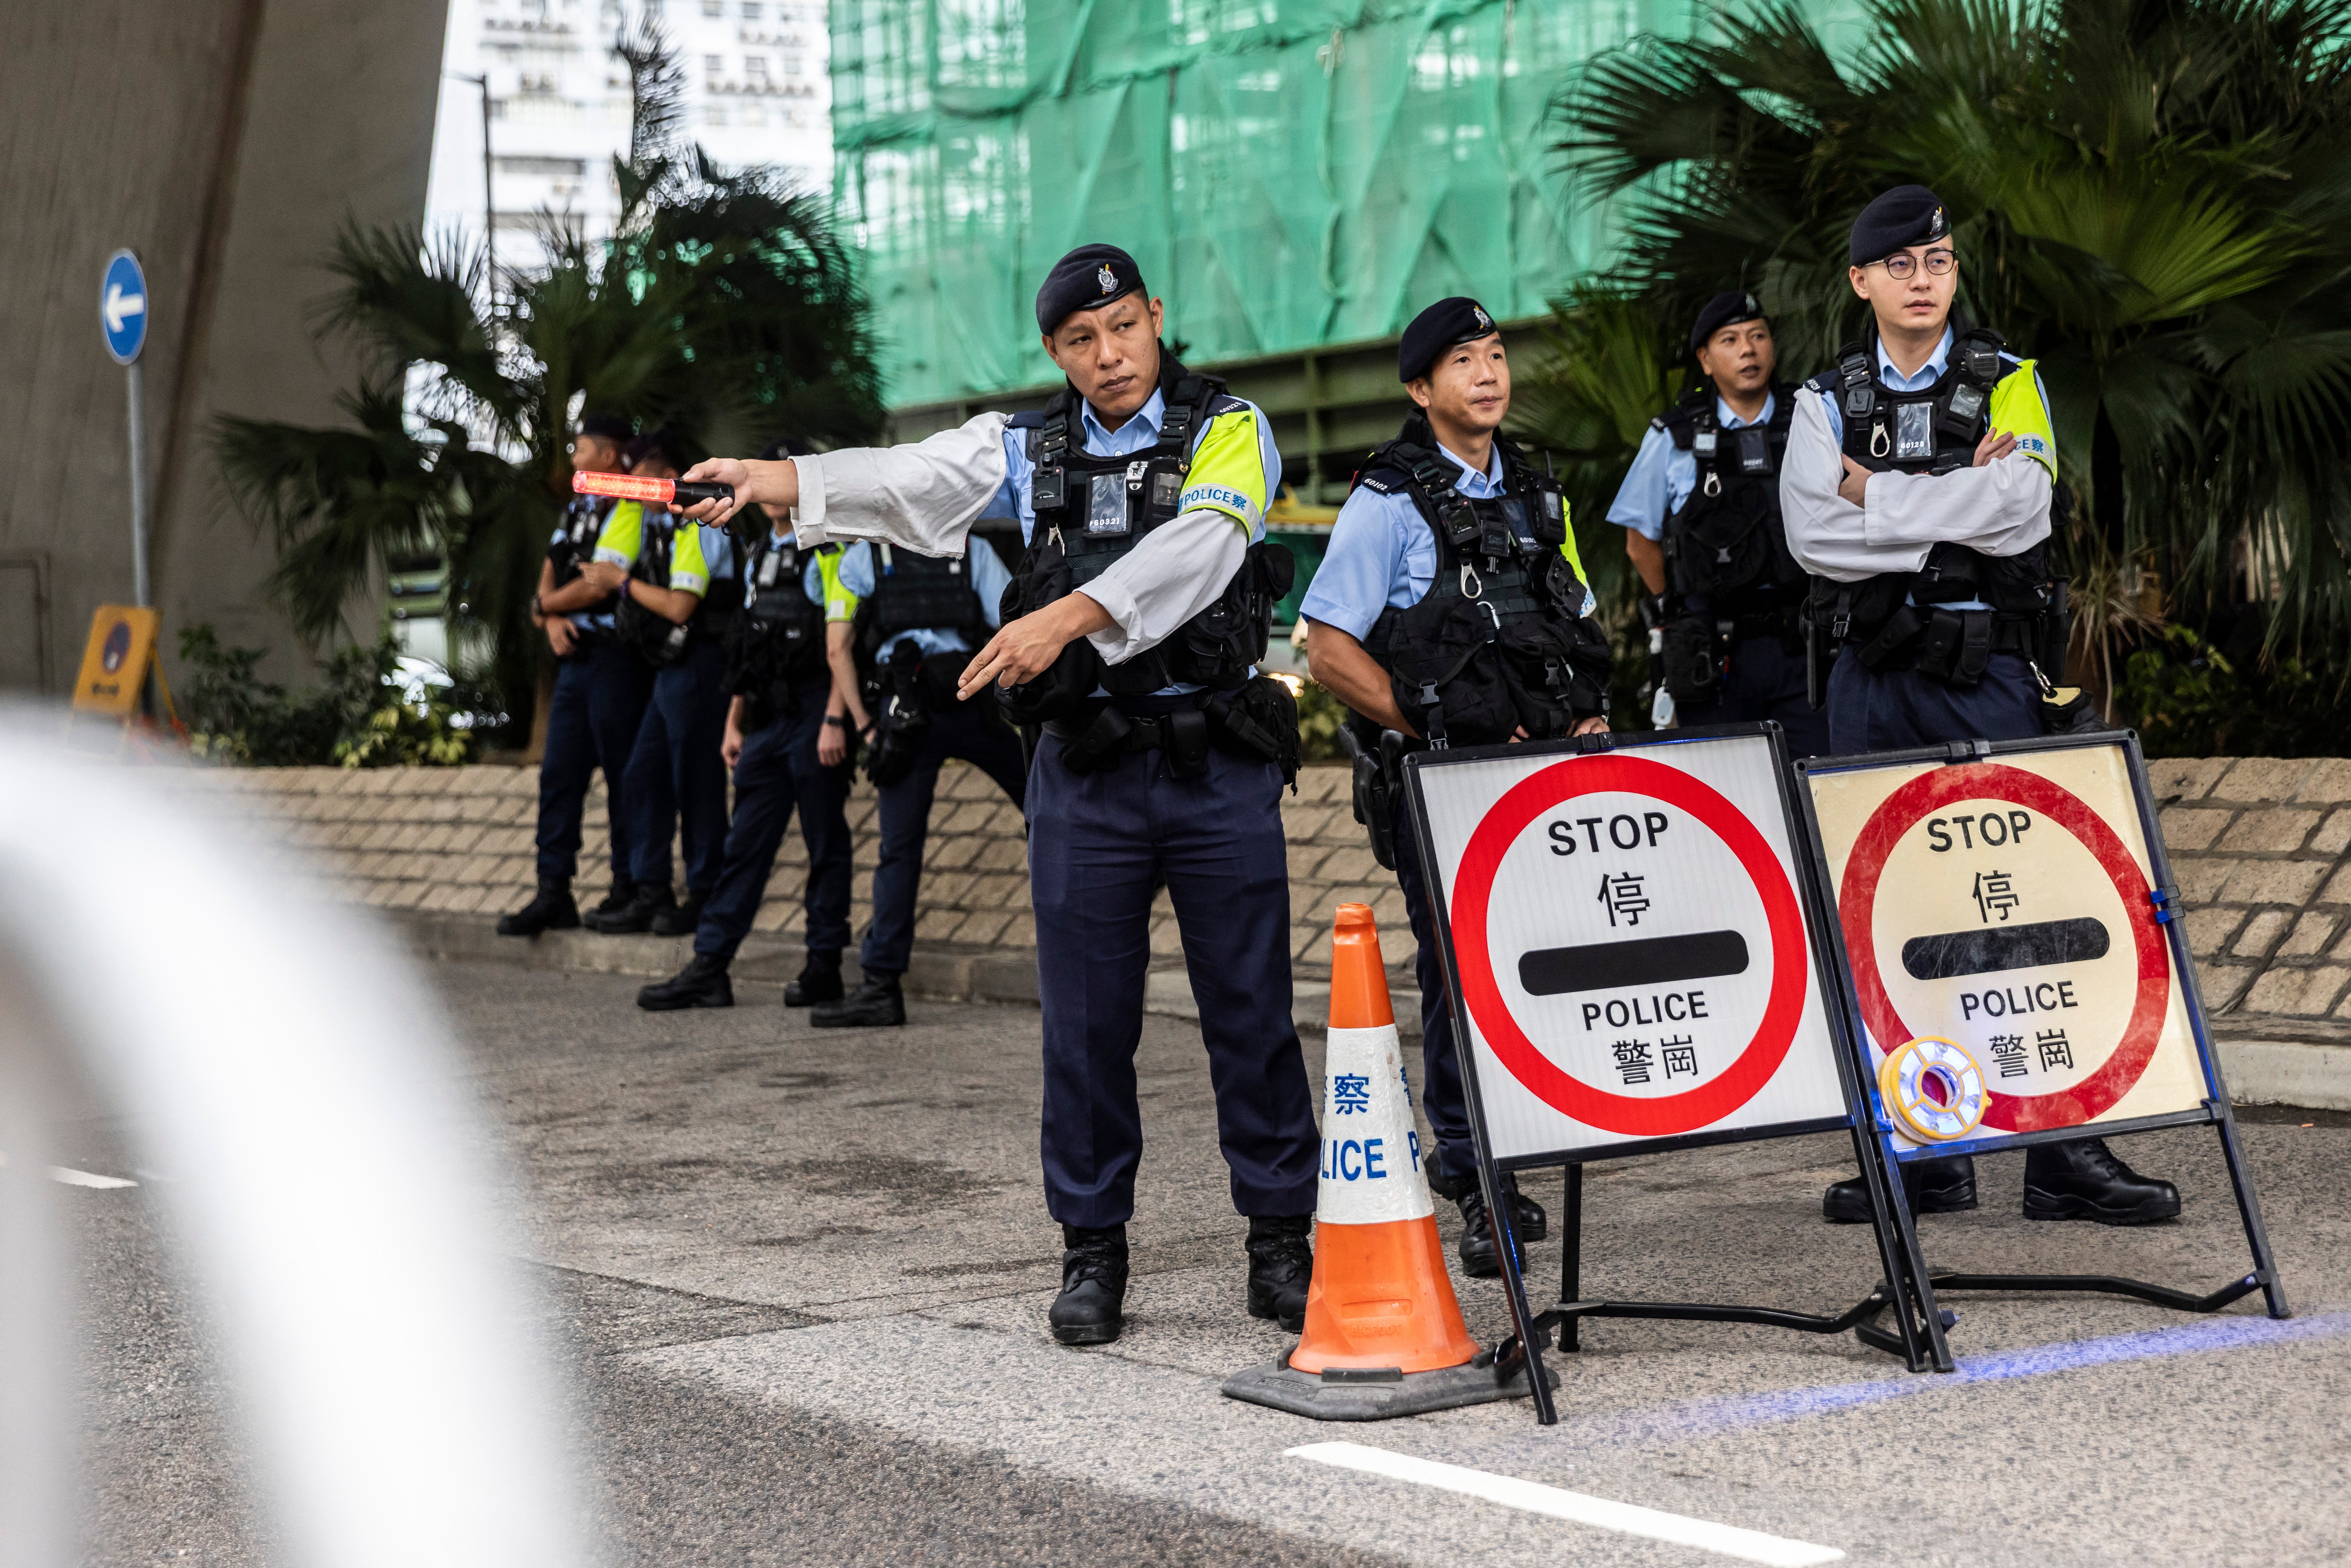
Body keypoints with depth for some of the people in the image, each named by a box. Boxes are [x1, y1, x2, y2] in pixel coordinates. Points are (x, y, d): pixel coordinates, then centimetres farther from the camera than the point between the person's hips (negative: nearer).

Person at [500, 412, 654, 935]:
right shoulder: (576, 511, 19)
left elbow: (599, 585, -16)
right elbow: (549, 576, 22)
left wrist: (543, 607, 0)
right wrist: (553, 619, 0)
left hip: (616, 660, -9)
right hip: (574, 657, 9)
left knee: (623, 777, -3)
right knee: (559, 774, 5)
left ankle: (629, 890, 4)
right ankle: (553, 893, 6)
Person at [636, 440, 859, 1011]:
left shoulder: (830, 550, -7)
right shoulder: (760, 553, 17)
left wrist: (834, 720, -20)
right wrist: (734, 723, 17)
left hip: (814, 716, -7)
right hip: (766, 722, 7)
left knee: (825, 845, 1)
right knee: (745, 843, 6)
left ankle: (825, 967, 8)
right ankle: (708, 968, 6)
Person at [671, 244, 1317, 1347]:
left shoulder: (1227, 431, 1)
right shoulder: (1029, 447, 10)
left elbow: (1198, 545, -18)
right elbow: (912, 482, -5)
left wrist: (1071, 615, -30)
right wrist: (779, 481, -21)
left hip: (1217, 767, -2)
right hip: (1084, 770, 2)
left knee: (1251, 1010, 2)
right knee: (1086, 1018, 4)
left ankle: (1281, 1244, 13)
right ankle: (1092, 1251, 15)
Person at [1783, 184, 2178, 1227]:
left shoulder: (2007, 383, 7)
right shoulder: (1827, 402, 9)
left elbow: (2025, 505, -11)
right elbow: (1813, 535, -8)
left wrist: (1878, 497, -10)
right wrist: (1961, 508, -12)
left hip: (1986, 674, -2)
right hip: (1871, 679, 2)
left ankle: (2064, 1147, -2)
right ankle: (1921, 1153, 10)